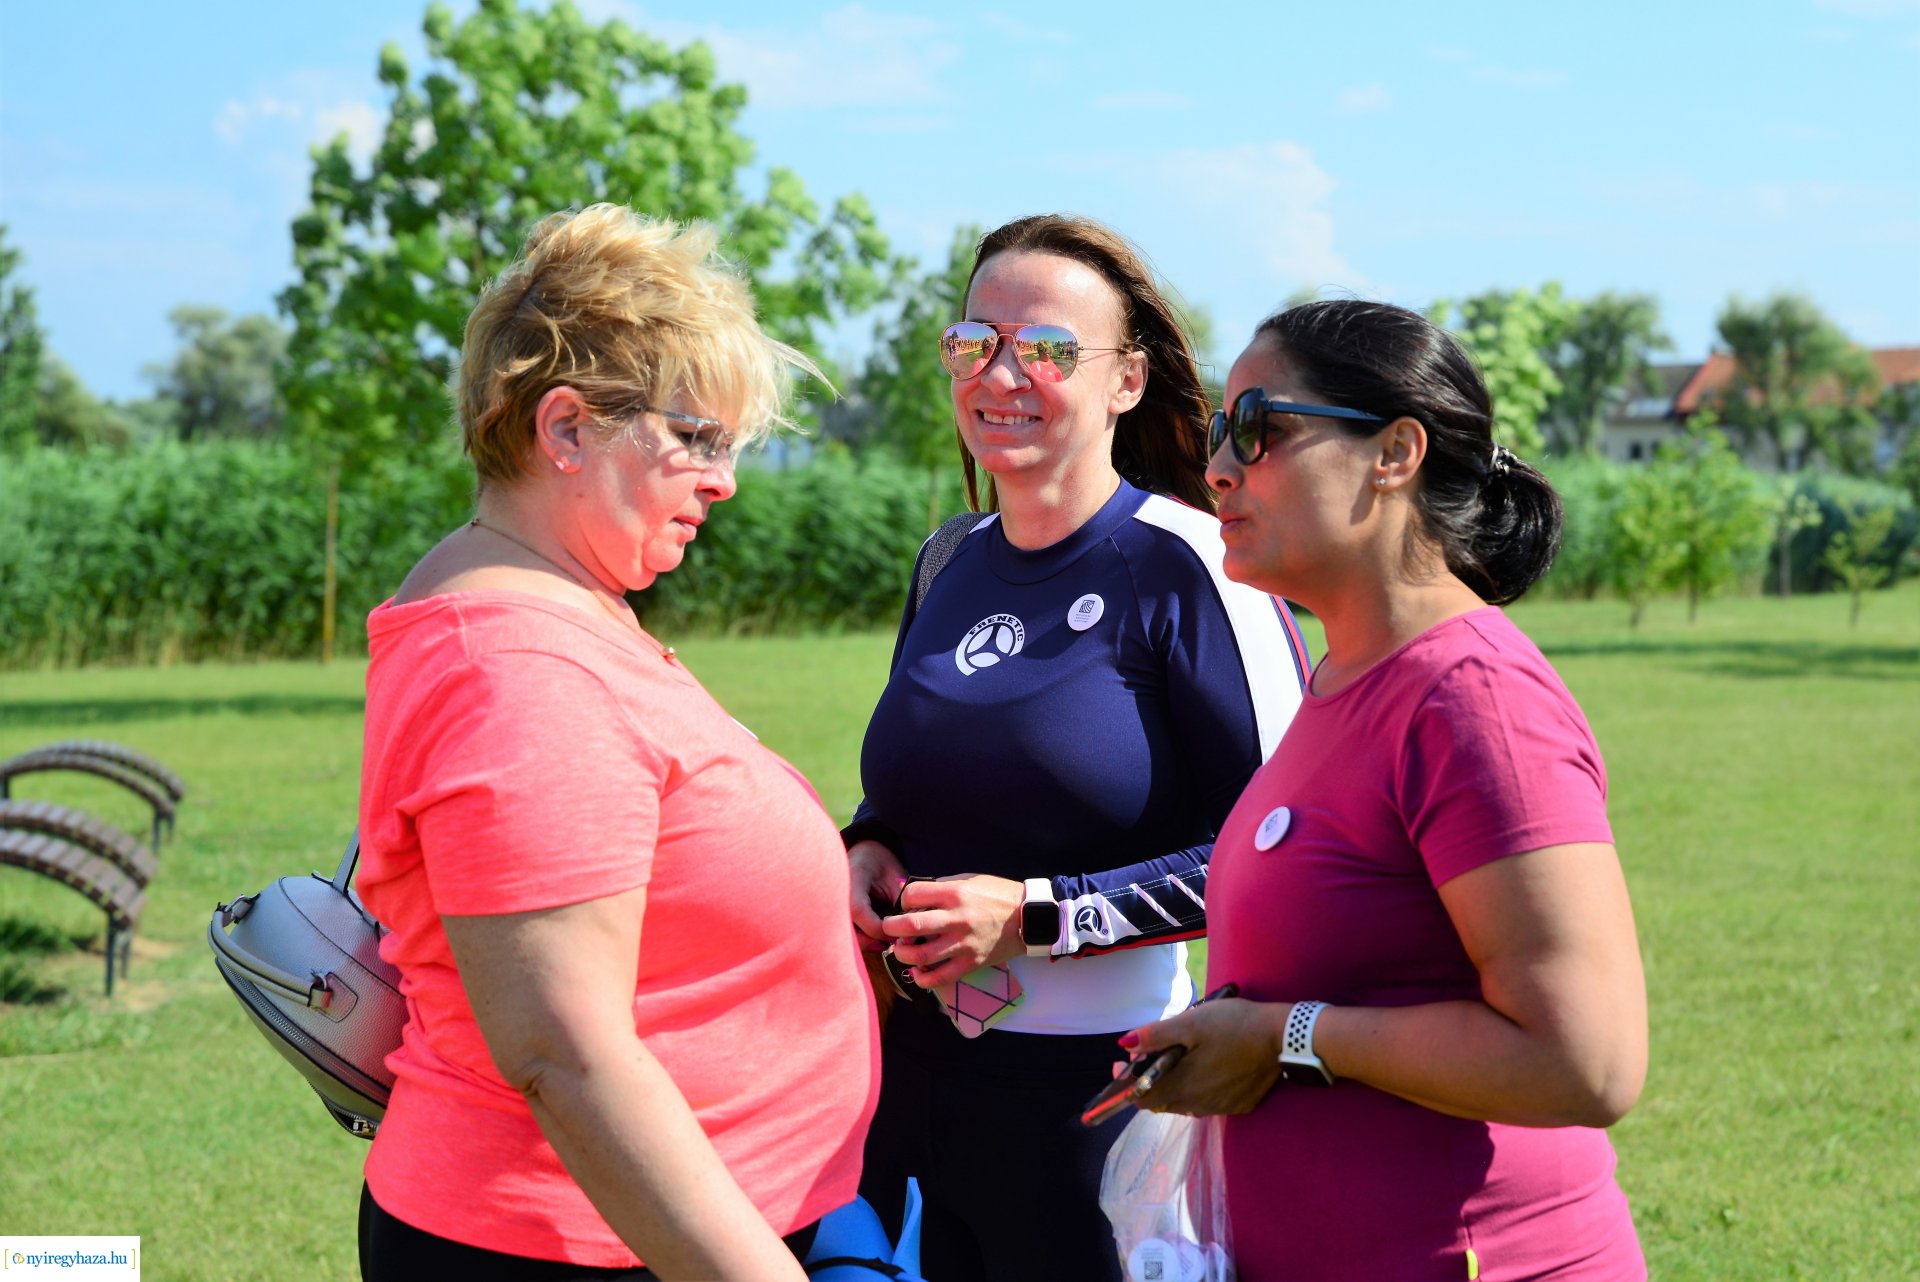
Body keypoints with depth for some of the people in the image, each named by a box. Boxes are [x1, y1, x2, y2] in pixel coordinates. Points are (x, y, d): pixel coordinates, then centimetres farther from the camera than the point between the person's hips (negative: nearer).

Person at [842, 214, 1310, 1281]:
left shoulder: (1184, 565, -11)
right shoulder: (952, 565, 10)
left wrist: (1039, 915, -19)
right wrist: (869, 847, 2)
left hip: (1094, 1094, -6)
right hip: (912, 1073, 6)